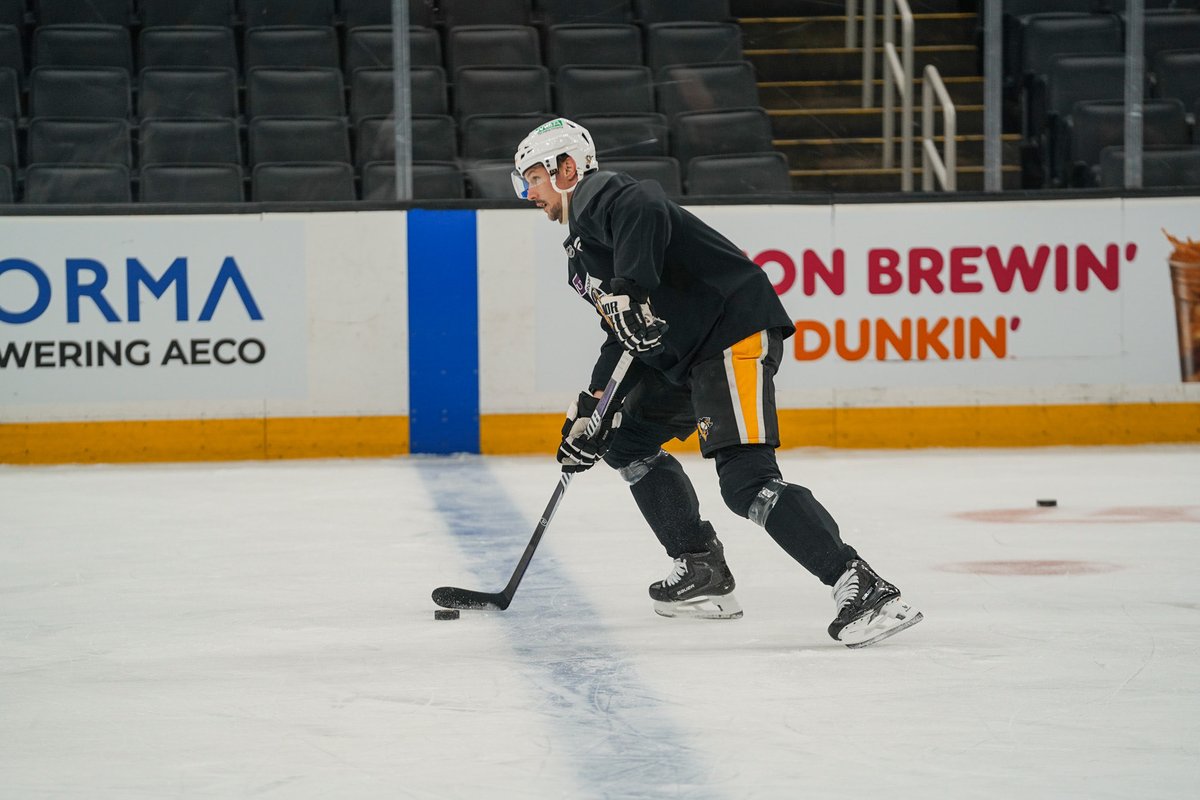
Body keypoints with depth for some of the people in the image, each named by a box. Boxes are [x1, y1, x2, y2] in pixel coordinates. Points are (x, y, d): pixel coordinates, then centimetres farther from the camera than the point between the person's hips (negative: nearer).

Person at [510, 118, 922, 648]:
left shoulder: (600, 197, -7)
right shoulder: (580, 250, 26)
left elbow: (642, 207, -32)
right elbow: (624, 339, 29)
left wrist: (628, 289, -41)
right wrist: (589, 411, 24)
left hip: (734, 330, -12)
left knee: (745, 478, -22)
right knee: (626, 440, 22)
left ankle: (864, 590, -30)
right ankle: (702, 572, 22)